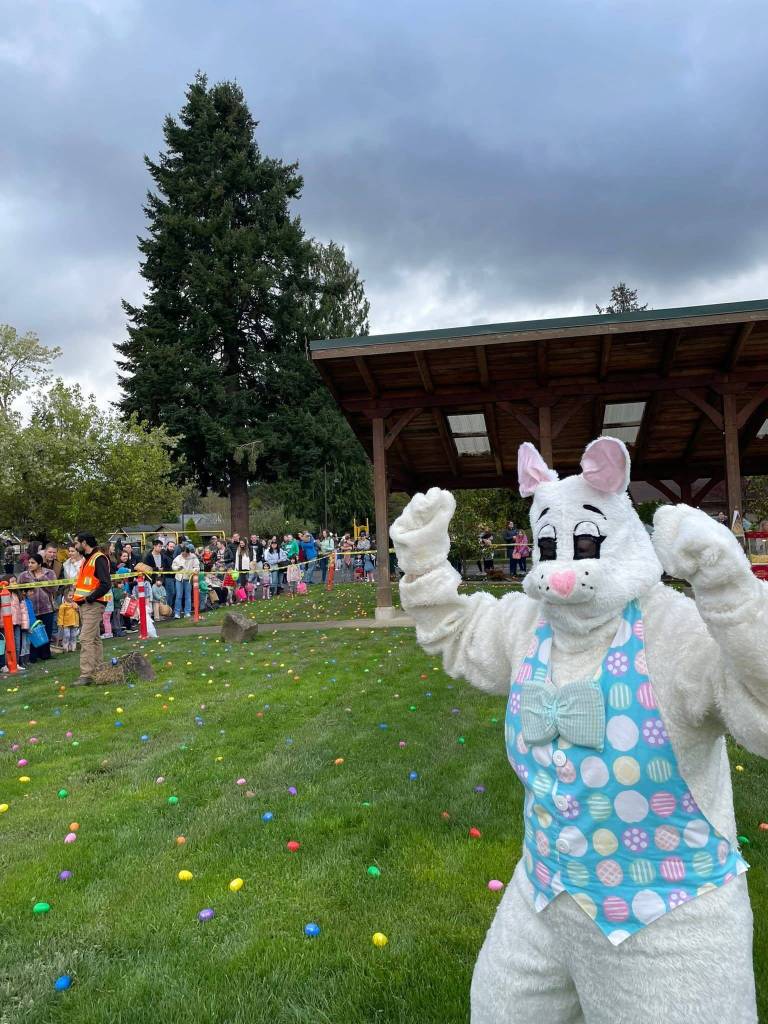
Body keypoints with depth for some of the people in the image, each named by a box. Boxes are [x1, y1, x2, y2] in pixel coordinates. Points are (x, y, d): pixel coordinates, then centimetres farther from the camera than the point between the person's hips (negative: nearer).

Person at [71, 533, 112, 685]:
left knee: (86, 639, -12)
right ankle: (98, 671, 23)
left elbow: (106, 584, -21)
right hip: (84, 605, 10)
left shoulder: (99, 559, -13)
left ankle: (86, 675, -11)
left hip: (93, 605, -10)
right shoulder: (86, 559, 17)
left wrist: (89, 598, -19)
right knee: (94, 638, 15)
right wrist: (79, 598, 10)